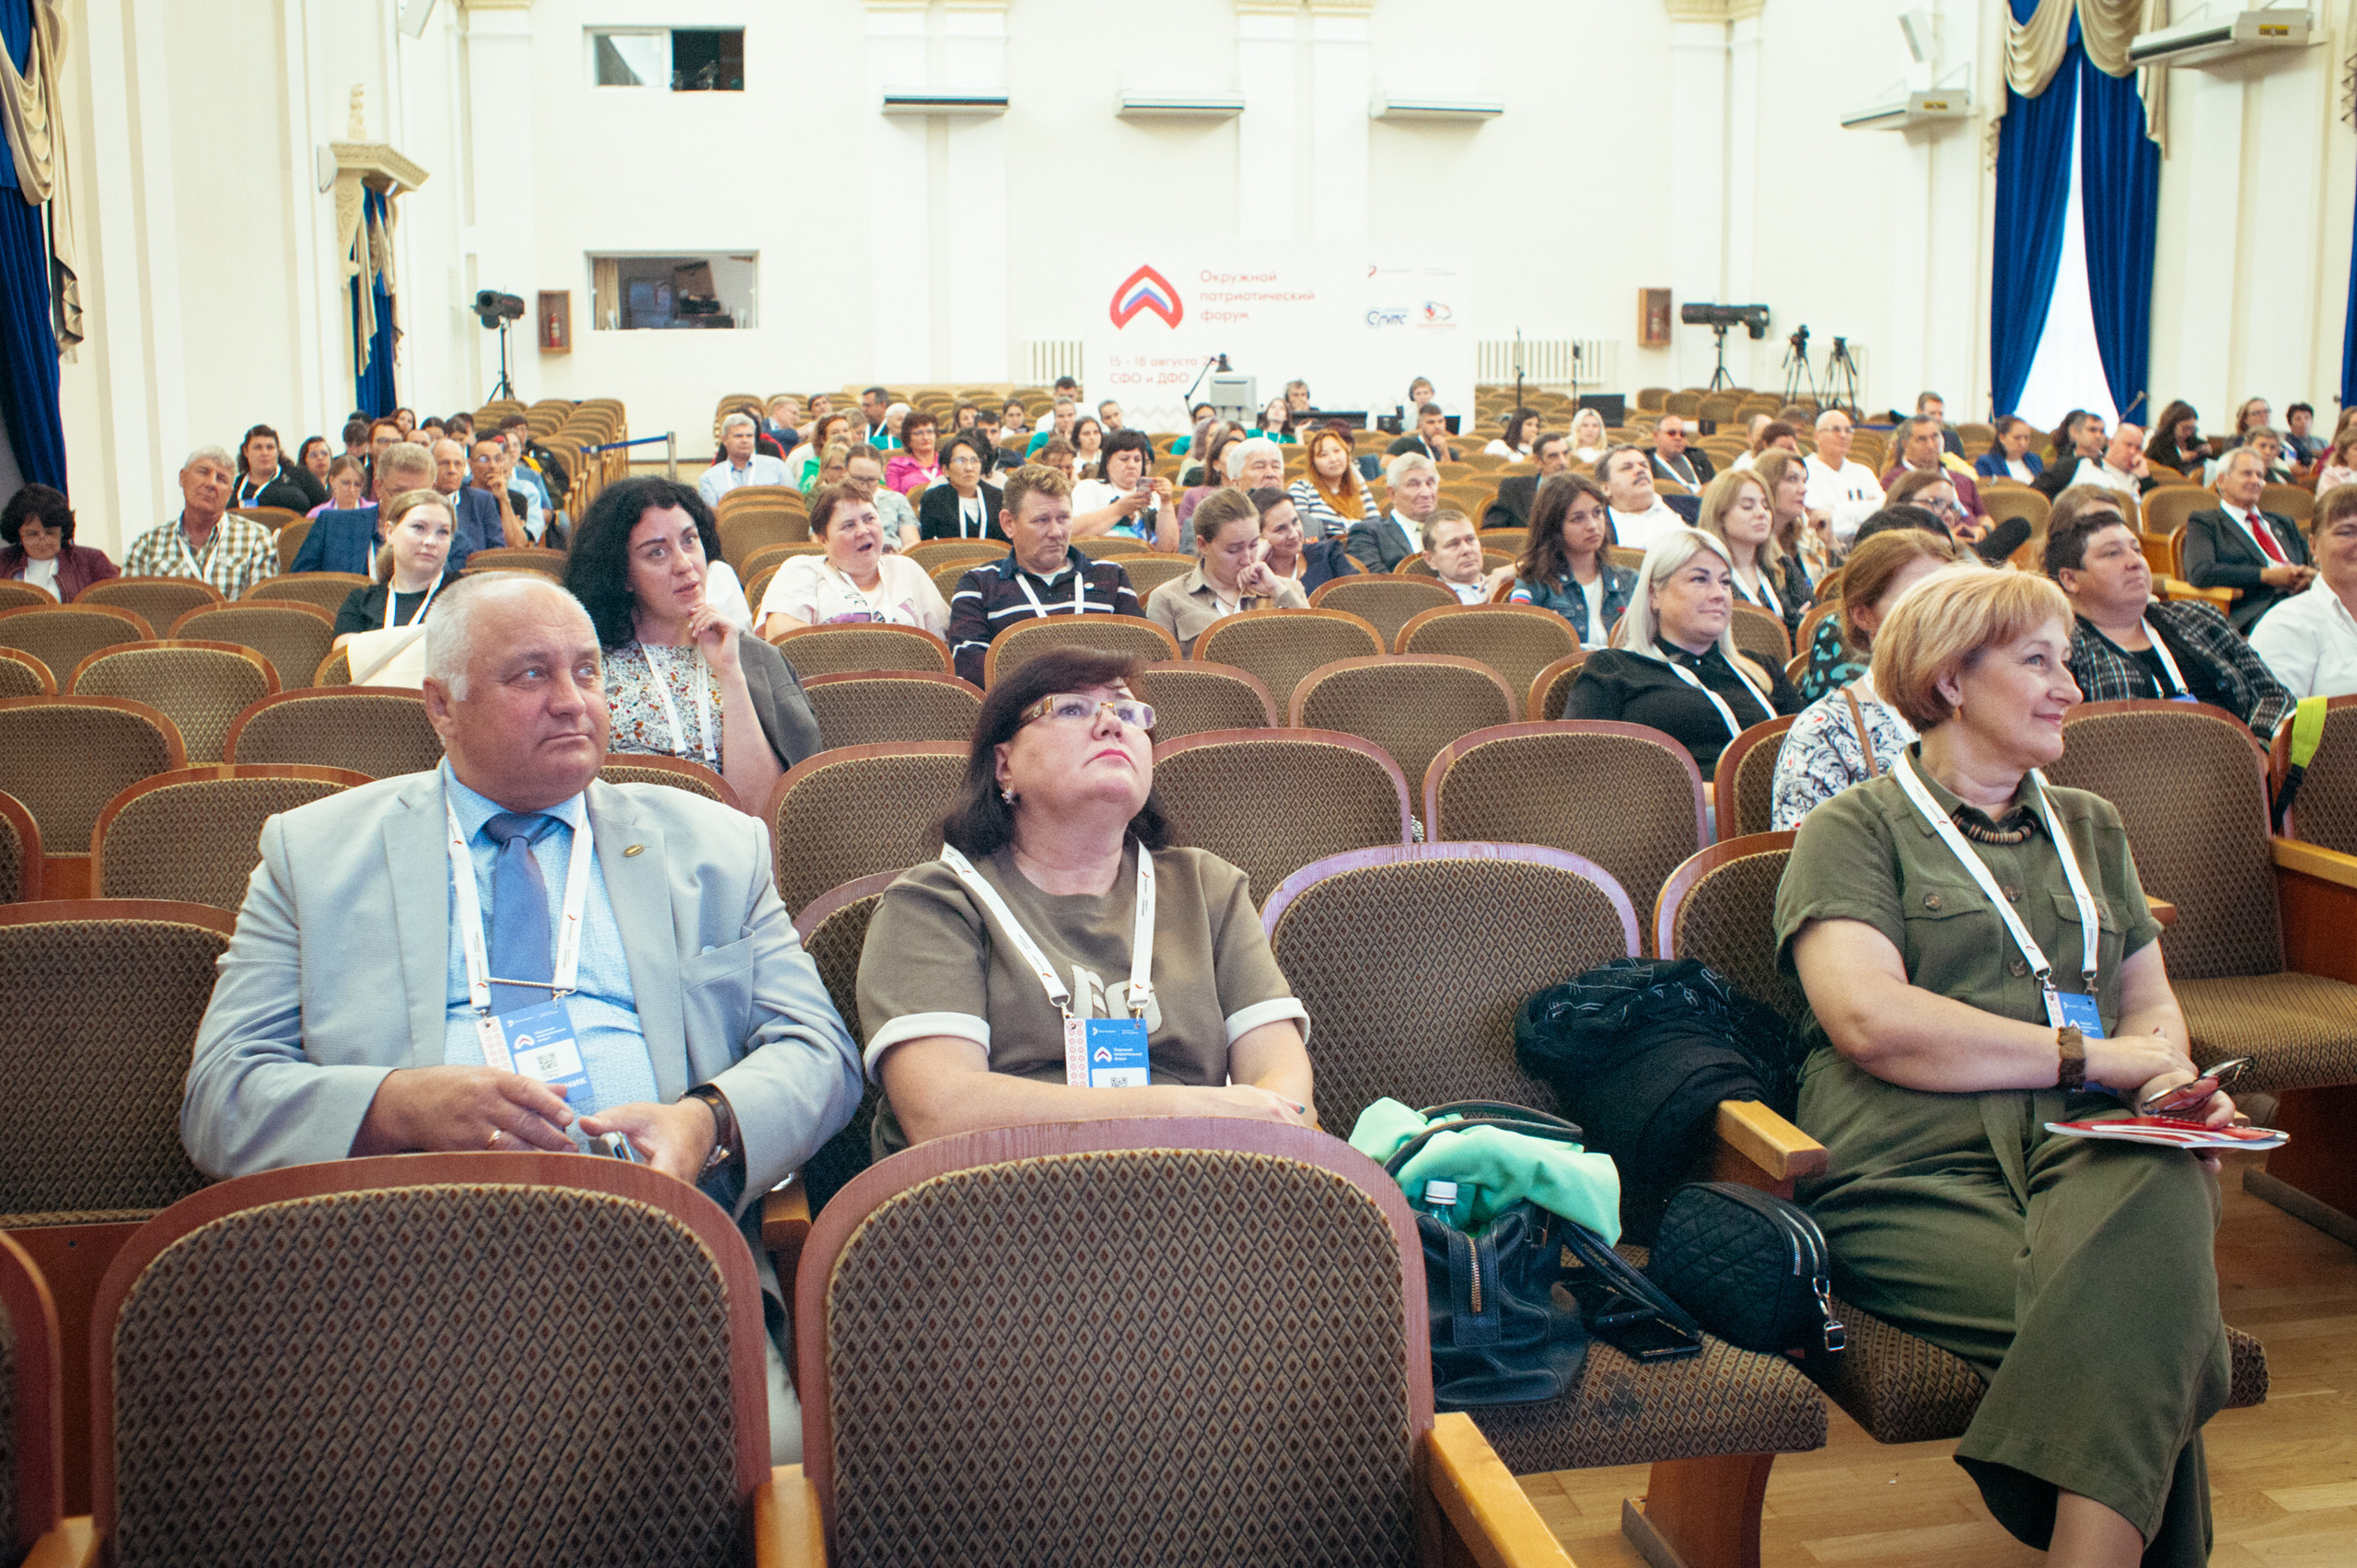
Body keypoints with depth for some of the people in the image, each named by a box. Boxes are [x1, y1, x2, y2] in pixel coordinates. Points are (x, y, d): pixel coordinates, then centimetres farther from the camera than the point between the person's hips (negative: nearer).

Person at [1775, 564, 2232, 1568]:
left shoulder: (2090, 828, 31)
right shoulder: (1855, 829, 10)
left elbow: (2150, 999, 30)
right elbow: (1870, 1020, -7)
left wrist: (2169, 1073, 4)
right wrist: (2090, 1055, -5)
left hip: (2088, 1148, 4)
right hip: (1917, 1166, -4)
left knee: (2164, 1197, -35)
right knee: (2126, 1335, -34)